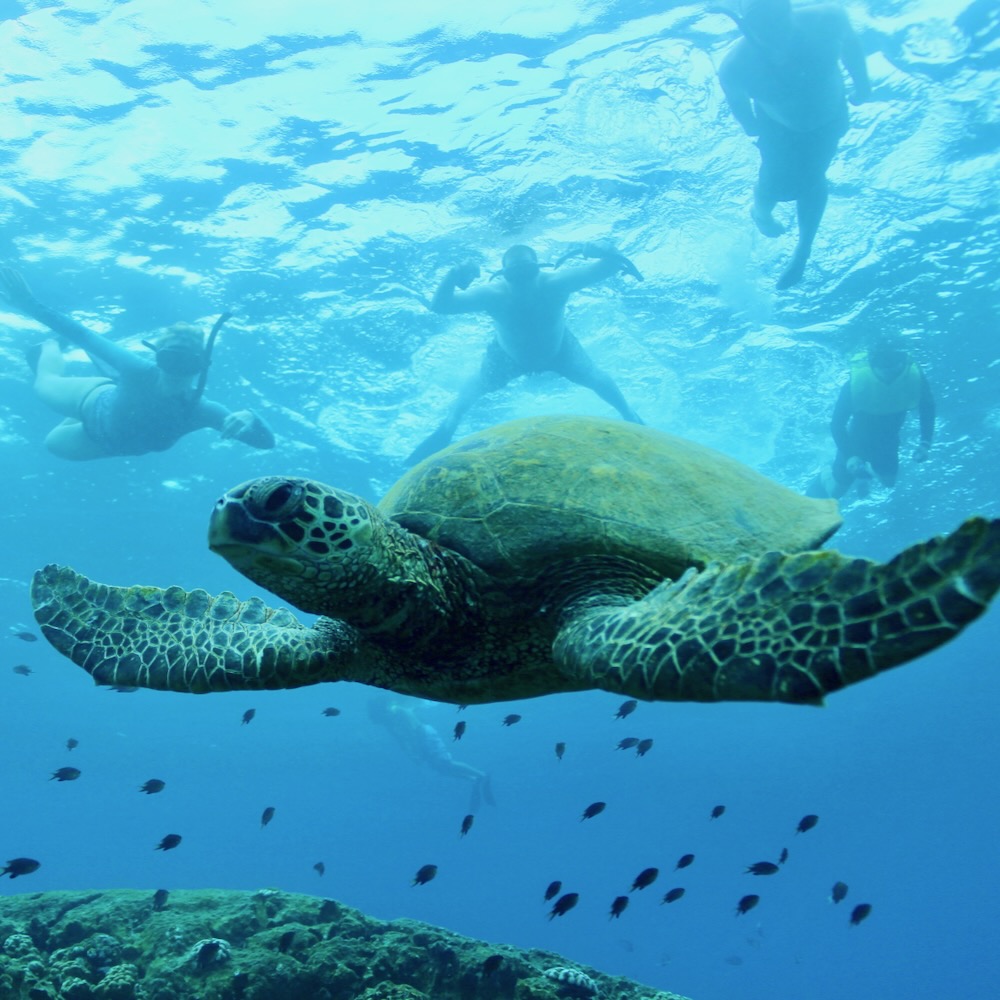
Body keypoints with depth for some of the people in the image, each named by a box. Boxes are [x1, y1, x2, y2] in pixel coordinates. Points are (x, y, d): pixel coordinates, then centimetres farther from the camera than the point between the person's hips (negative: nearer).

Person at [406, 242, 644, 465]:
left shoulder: (555, 283, -41)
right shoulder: (494, 294, -40)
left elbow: (608, 267, -45)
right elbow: (439, 305, -44)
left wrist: (600, 252, -69)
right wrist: (453, 277, -64)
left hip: (557, 348, 0)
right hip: (509, 354, 0)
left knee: (597, 379, -10)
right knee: (475, 387, -7)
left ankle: (631, 418, 19)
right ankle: (448, 427, 22)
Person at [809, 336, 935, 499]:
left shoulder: (915, 377, -29)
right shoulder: (856, 380, -36)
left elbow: (927, 408, -10)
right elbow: (837, 424, -28)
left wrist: (925, 444, -21)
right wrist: (849, 457, -36)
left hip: (888, 441, 3)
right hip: (858, 437, -3)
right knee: (836, 489, 3)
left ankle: (866, 470, 44)